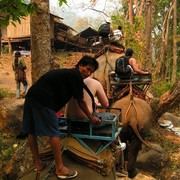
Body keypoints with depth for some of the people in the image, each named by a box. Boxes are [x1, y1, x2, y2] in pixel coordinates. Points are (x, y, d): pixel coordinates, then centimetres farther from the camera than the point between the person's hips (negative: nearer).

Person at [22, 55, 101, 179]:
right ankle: (60, 169, 2)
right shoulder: (76, 76, -1)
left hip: (32, 95, 10)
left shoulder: (67, 73, 26)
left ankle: (37, 164, 27)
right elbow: (81, 101, 4)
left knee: (31, 131, 13)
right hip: (43, 99, -10)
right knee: (54, 133, -4)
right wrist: (91, 117, 16)